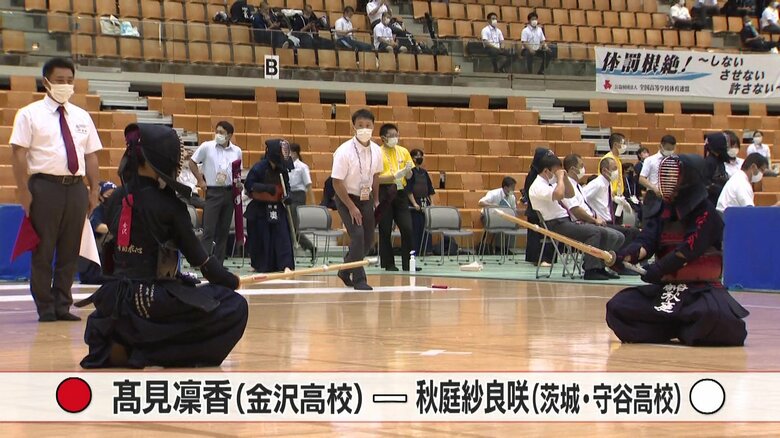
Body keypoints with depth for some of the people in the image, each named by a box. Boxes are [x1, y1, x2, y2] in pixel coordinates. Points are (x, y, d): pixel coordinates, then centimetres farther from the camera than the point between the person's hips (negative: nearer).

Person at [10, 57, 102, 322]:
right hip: (45, 186, -4)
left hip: (76, 187, 4)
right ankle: (45, 308, 6)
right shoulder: (30, 114, 0)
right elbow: (20, 154, -5)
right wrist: (24, 191, -12)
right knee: (43, 250, 0)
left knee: (70, 250, 8)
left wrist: (94, 190, 6)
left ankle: (63, 305, 16)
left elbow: (91, 156, 13)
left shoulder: (82, 117, 14)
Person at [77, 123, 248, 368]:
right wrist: (230, 281, 17)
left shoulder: (115, 201, 6)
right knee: (234, 307, -3)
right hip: (151, 303, -7)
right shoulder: (168, 205, -9)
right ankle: (152, 352, -8)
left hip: (115, 306, 7)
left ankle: (121, 344, 9)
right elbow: (197, 256, -1)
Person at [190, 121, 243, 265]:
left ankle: (219, 263, 13)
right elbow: (192, 163, 5)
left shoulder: (236, 151, 7)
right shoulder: (207, 147, -3)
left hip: (229, 192, 4)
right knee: (209, 229, -8)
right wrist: (200, 180, -2)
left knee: (224, 230, 7)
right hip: (213, 192, -4)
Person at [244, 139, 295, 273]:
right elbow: (248, 185, -15)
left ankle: (285, 265, -9)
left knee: (283, 237, -6)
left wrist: (287, 197, -5)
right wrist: (266, 188, -26)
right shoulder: (259, 168, -12)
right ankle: (263, 266, 16)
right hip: (260, 209, -4)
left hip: (278, 209, 4)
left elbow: (286, 186, 16)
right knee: (262, 240, 2)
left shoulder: (283, 170, 3)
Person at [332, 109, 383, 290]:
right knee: (357, 235, -18)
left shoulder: (376, 151, -4)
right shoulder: (344, 151, -20)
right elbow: (337, 182, -19)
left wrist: (375, 200, 13)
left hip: (366, 199, 6)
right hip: (346, 198, -6)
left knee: (368, 239, 8)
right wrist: (351, 207, -20)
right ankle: (359, 279, -8)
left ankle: (345, 271, 30)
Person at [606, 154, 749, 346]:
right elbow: (647, 240, -5)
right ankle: (682, 328, -5)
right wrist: (628, 255, -27)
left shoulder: (706, 213, -9)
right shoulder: (661, 208, 7)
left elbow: (688, 250, -20)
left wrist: (658, 268, -31)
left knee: (712, 314, -37)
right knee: (617, 307, -9)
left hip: (702, 288, -6)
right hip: (665, 287, 6)